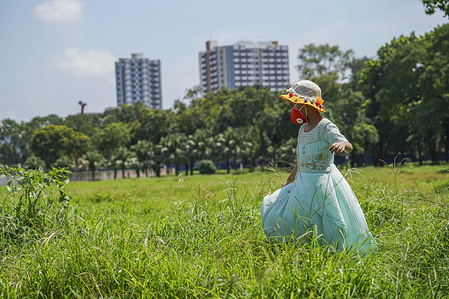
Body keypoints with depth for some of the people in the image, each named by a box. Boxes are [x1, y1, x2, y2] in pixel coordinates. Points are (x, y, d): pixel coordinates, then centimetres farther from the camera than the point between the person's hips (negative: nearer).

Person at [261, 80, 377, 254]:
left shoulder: (325, 127, -14)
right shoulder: (303, 128, 11)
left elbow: (349, 147, -28)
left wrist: (342, 144, -52)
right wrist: (290, 180, 31)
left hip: (322, 183, -8)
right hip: (303, 182, 8)